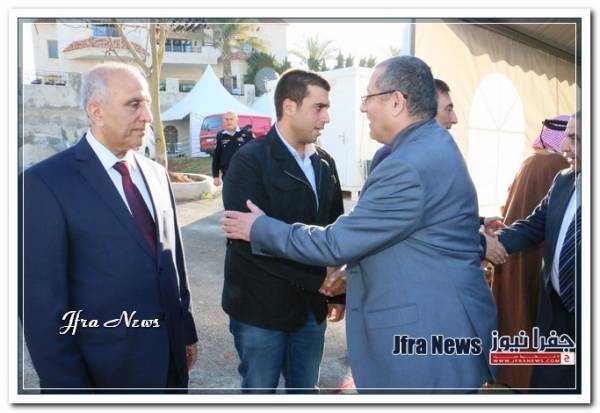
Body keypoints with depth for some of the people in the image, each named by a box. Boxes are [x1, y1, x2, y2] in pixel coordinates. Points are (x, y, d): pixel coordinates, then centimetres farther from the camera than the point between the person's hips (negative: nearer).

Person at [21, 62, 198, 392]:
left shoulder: (155, 173, 6)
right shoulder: (46, 183, -15)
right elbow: (42, 301, -15)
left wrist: (186, 330, 14)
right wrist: (66, 383, -13)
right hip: (106, 369, -5)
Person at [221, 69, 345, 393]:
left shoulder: (324, 163, 5)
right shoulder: (250, 160, -14)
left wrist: (338, 291, 7)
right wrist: (320, 278, -19)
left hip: (312, 305, 6)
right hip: (262, 305, -5)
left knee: (306, 389, 18)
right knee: (259, 390, 12)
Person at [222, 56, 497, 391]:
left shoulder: (409, 167, -26)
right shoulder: (433, 142, 7)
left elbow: (335, 244, -19)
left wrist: (260, 228, -8)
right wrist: (354, 267, 14)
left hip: (428, 333, -10)